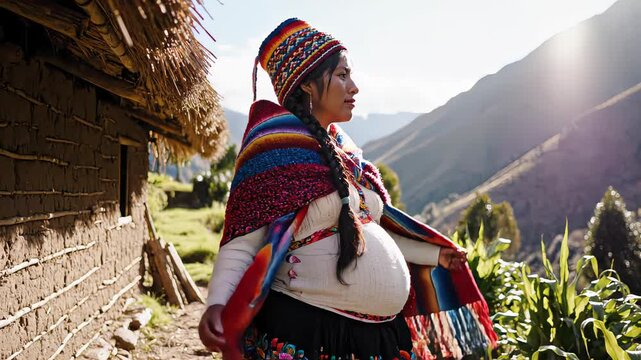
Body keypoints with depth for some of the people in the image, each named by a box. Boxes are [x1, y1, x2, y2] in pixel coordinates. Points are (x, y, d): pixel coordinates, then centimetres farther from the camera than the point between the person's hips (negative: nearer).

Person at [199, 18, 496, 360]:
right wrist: (217, 304, -31)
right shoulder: (274, 147, -10)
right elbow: (241, 244, -13)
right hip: (305, 332, -8)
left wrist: (435, 256, 29)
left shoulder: (343, 149, 12)